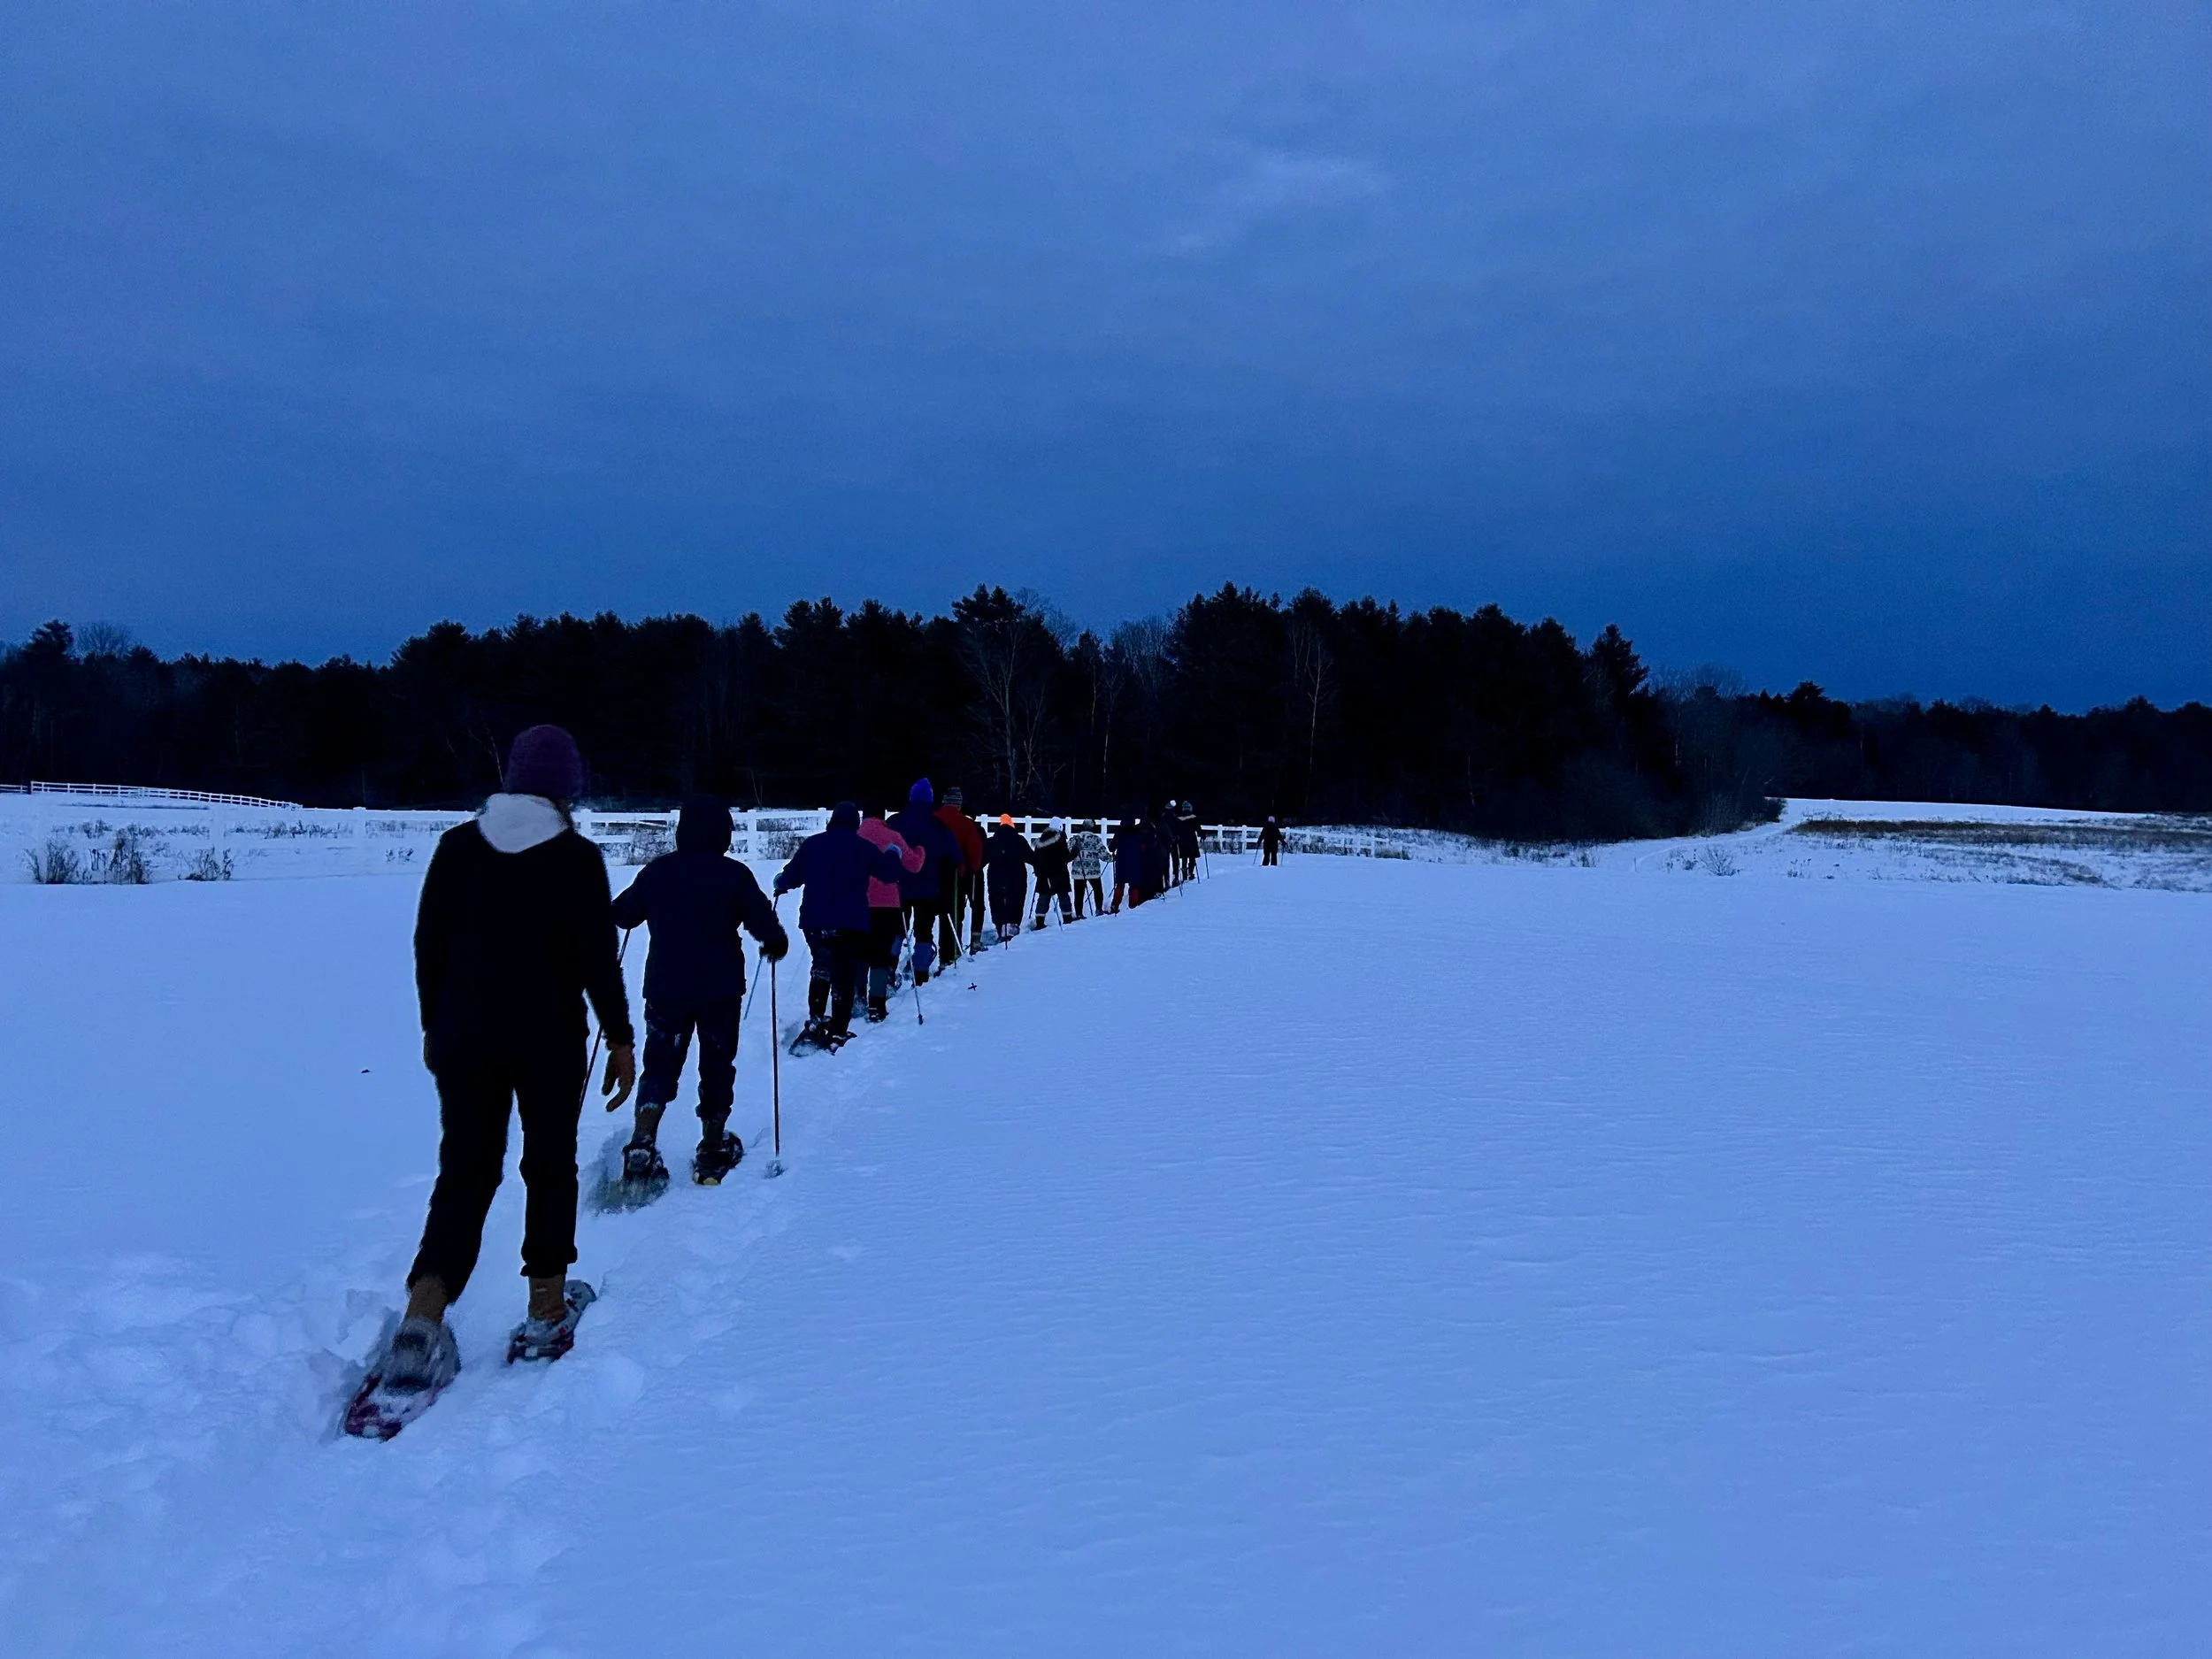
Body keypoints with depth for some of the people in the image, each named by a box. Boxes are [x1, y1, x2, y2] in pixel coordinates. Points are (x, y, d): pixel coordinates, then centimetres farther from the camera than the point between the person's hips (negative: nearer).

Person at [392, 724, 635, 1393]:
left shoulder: (458, 845, 2)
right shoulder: (577, 856, -8)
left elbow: (429, 945, 6)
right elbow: (599, 957, -9)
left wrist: (435, 1025, 17)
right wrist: (619, 1039, 0)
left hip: (464, 1037, 3)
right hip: (550, 1040, -3)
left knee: (465, 1170, 6)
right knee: (550, 1166, 12)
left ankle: (423, 1314, -13)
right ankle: (546, 1312, 19)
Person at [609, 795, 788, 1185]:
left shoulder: (658, 871, -2)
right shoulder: (735, 875, -9)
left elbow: (622, 914, 8)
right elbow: (763, 923, -10)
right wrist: (776, 944, 11)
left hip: (665, 988, 2)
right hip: (721, 990, -2)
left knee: (660, 1066, 10)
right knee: (717, 1068, 12)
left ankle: (641, 1144, -7)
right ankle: (712, 1151, 18)